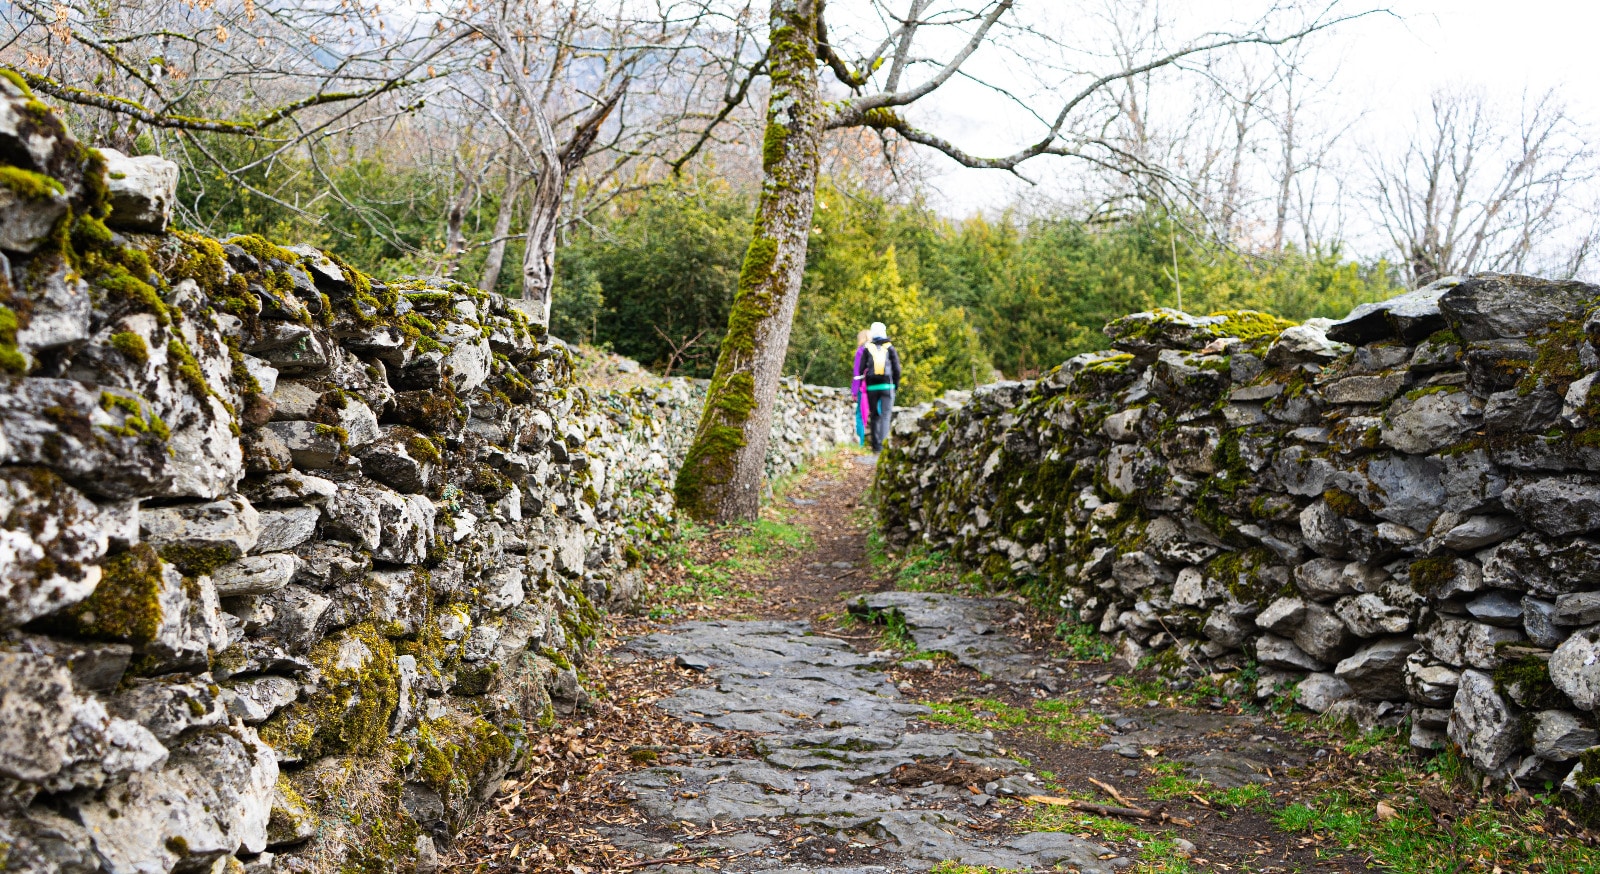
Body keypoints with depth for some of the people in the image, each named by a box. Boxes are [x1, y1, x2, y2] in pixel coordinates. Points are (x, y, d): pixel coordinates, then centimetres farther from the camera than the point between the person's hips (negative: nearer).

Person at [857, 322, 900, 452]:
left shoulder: (868, 349, 2)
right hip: (887, 386, -1)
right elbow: (896, 368, 1)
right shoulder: (890, 348, 2)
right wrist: (896, 384, 12)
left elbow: (861, 369, 1)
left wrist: (863, 383, 12)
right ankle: (883, 442, -18)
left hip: (872, 387, 1)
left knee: (874, 415, 11)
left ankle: (876, 444, 11)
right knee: (885, 414, -4)